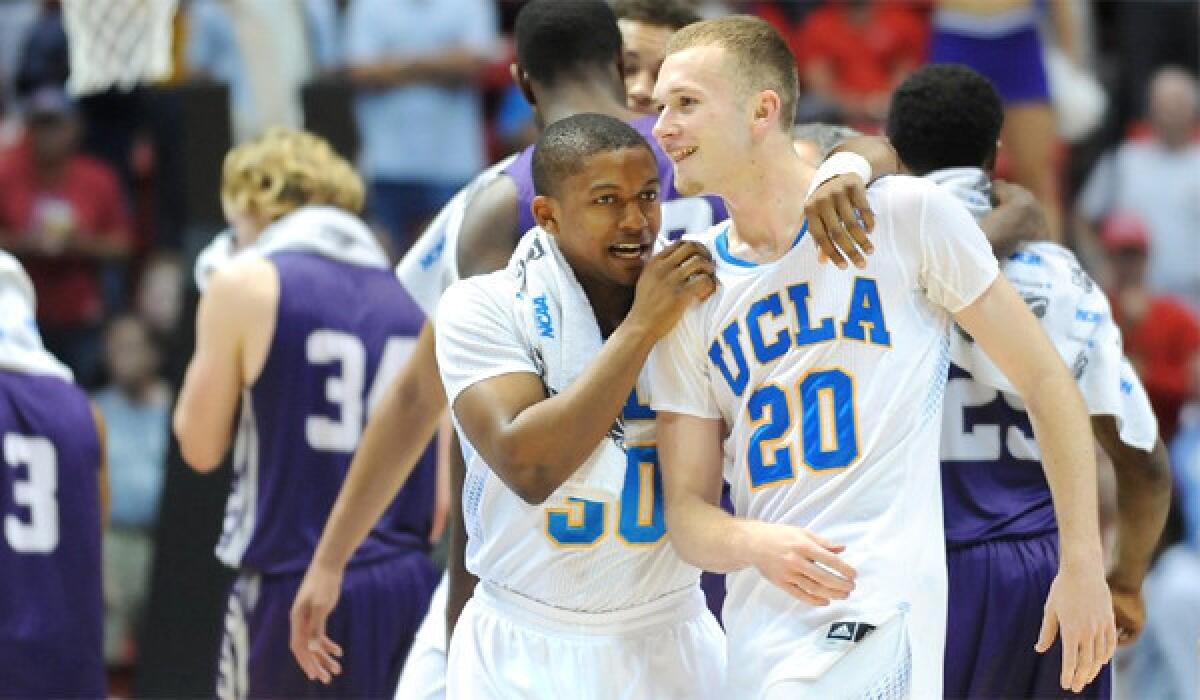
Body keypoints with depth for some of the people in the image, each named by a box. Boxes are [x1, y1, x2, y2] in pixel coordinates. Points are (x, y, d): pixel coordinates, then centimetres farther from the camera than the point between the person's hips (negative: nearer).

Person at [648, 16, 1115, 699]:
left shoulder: (906, 215, -2)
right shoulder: (688, 291, 10)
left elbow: (1045, 379, 3)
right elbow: (688, 512, 8)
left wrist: (1082, 567, 0)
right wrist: (756, 545, -15)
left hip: (878, 611, -5)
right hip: (758, 634, 5)